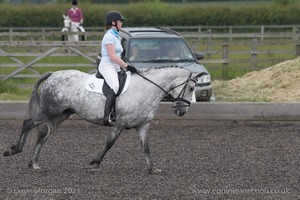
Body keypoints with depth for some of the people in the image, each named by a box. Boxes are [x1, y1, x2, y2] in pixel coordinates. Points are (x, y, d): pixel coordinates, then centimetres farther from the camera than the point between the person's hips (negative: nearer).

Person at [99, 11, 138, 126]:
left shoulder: (116, 36, 23)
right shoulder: (109, 36, -8)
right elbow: (112, 56, -16)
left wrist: (124, 67, 16)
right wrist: (127, 66, -16)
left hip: (115, 68, 11)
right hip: (107, 66, -11)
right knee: (115, 86, -35)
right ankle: (107, 116, -45)